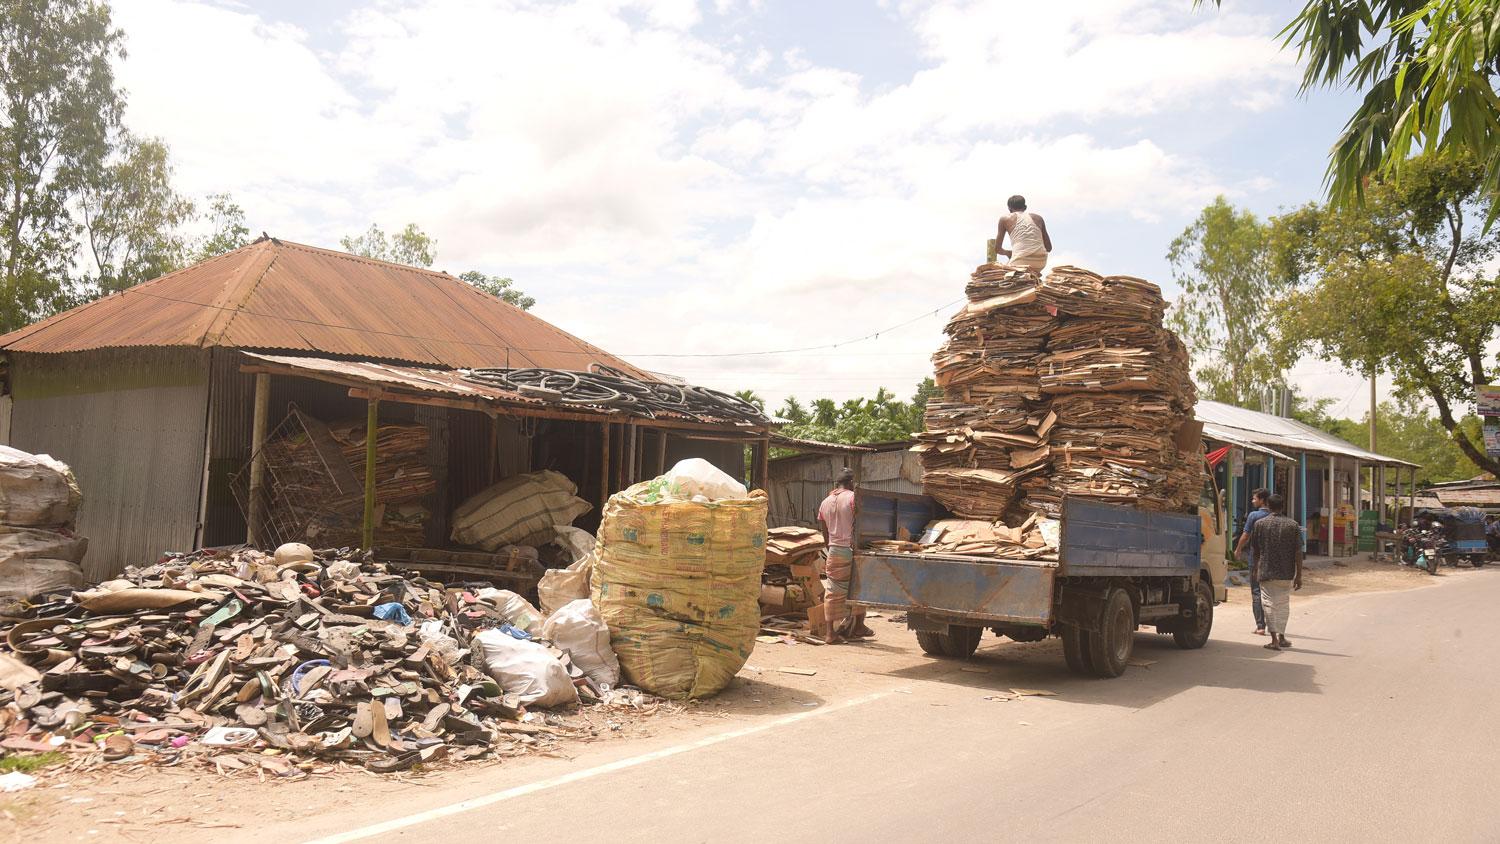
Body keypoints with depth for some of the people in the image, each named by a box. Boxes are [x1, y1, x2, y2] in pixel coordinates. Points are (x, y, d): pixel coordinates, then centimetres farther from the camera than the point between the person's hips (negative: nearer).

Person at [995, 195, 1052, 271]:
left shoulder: (1005, 219, 11)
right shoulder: (1038, 218, 18)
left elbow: (997, 249, 12)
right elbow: (1048, 248, 19)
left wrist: (1008, 252, 33)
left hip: (1020, 262, -5)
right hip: (1041, 263, 5)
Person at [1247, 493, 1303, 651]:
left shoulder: (1260, 524, -2)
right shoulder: (1293, 525, -2)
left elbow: (1255, 551, 6)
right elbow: (1298, 552, -4)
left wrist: (1256, 570, 21)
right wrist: (1299, 576, 1)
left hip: (1266, 572, -2)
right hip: (1286, 573, 2)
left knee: (1269, 604, 1)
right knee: (1283, 605, 17)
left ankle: (1274, 639, -7)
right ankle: (1281, 637, 24)